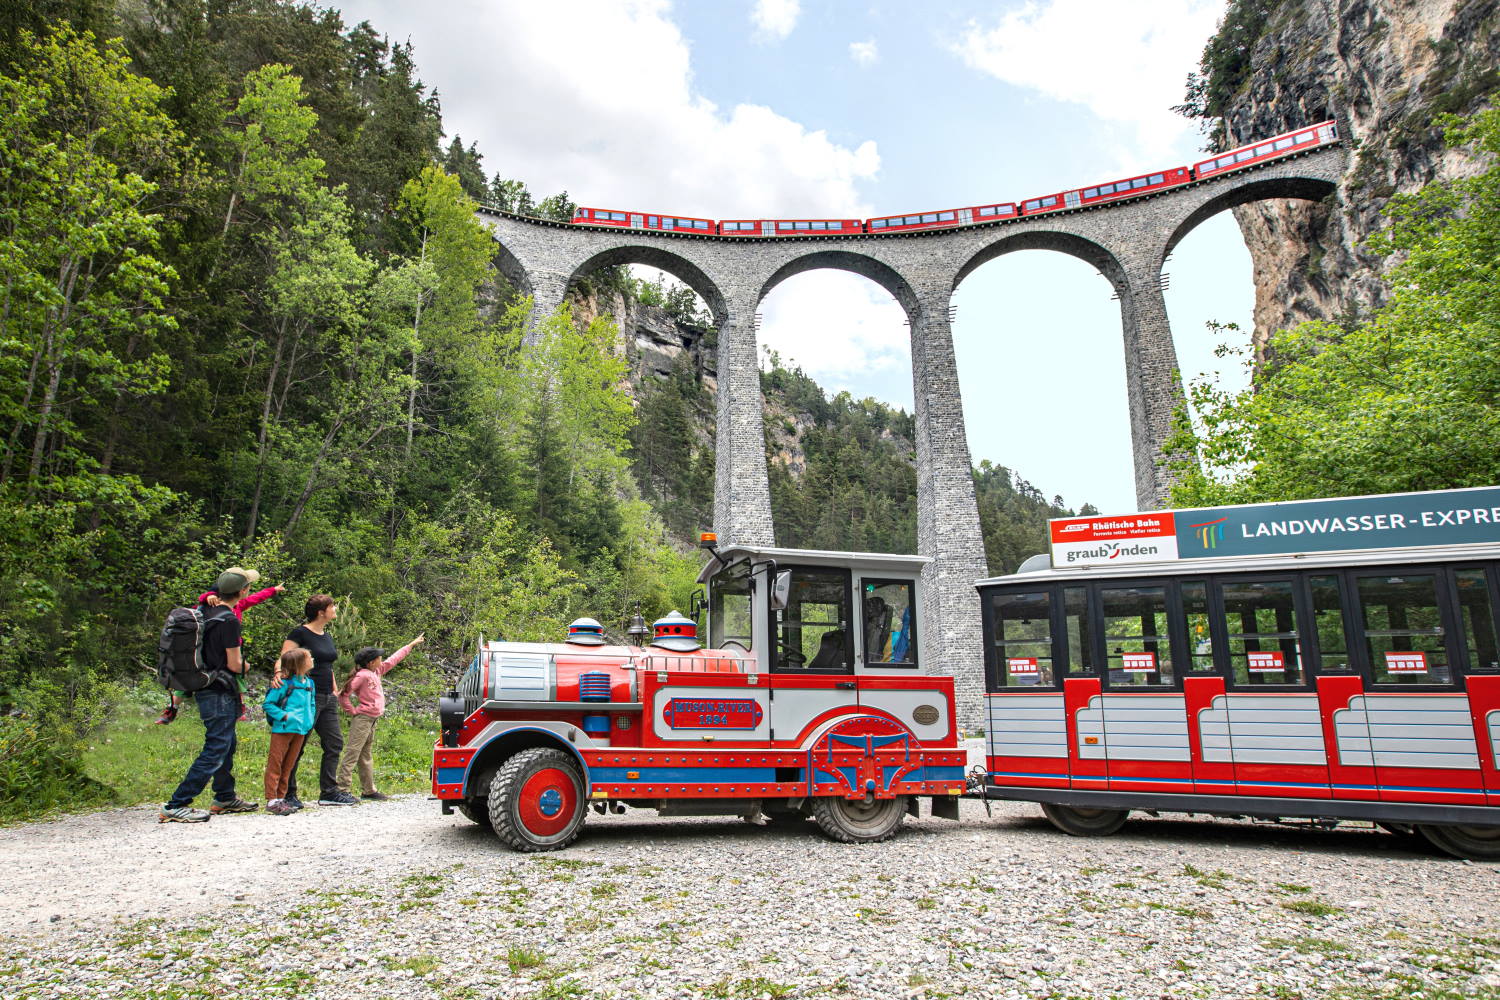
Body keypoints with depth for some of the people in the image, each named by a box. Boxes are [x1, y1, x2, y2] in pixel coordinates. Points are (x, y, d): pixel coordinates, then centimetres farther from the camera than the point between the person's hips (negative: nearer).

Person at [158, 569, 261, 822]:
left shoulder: (205, 612, 6)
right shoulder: (229, 620, -19)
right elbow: (234, 664, -16)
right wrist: (245, 667, 3)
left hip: (204, 689, 10)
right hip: (219, 694, -10)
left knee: (227, 745, 20)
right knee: (215, 751, -5)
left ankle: (225, 798, 31)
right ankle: (175, 807, -4)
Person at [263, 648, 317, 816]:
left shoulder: (309, 683, 10)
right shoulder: (284, 684, -12)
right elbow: (268, 704, -10)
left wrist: (309, 721, 8)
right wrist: (284, 715, -17)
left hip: (300, 731, 7)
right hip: (283, 729, -7)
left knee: (288, 766, 13)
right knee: (275, 764, -1)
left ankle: (280, 798, 21)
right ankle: (271, 800, 2)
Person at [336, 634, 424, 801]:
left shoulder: (377, 671, 11)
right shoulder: (362, 676, -15)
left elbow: (393, 659, 21)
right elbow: (343, 695, -17)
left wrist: (412, 644, 27)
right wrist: (352, 711, -10)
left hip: (372, 720, 10)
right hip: (362, 719, -10)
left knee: (366, 756, 13)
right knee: (351, 754, -8)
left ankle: (369, 791, 19)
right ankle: (343, 790, -7)